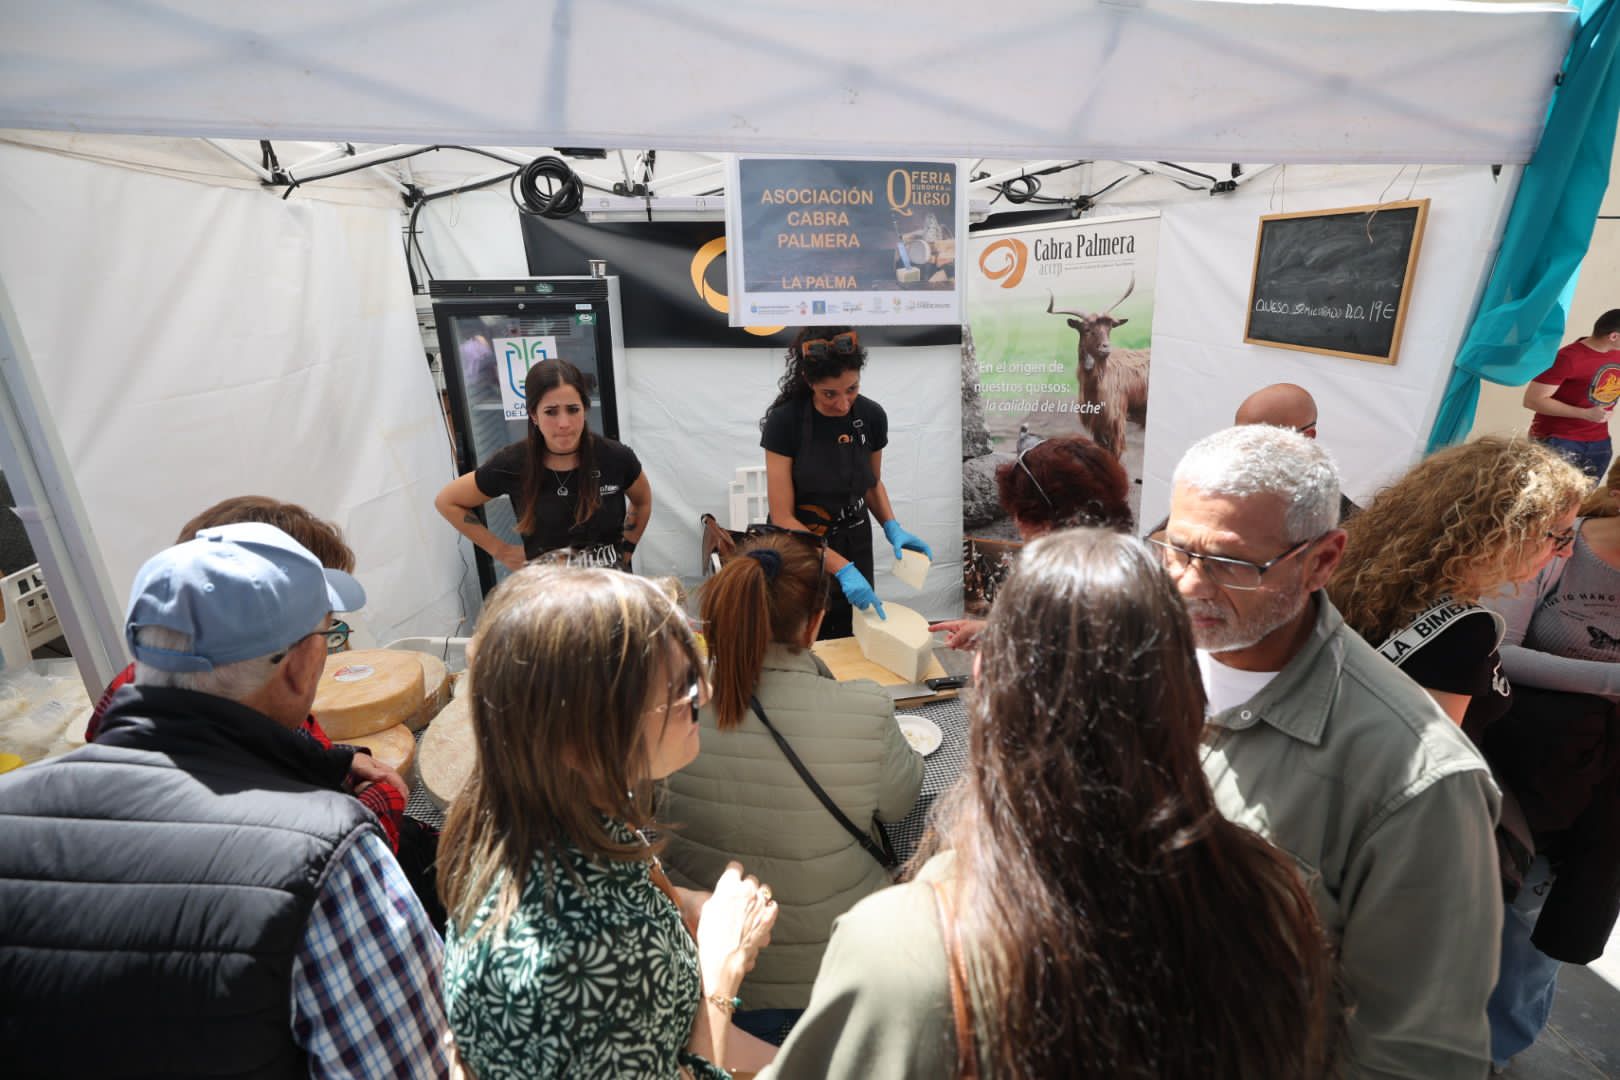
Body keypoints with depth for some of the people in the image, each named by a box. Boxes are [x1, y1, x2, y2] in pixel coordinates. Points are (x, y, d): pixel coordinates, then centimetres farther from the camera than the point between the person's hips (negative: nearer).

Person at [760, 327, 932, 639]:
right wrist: (842, 568, -26)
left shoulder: (873, 416, -9)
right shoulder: (784, 421, -20)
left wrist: (893, 528, -8)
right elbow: (783, 518, -20)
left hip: (855, 549, 3)